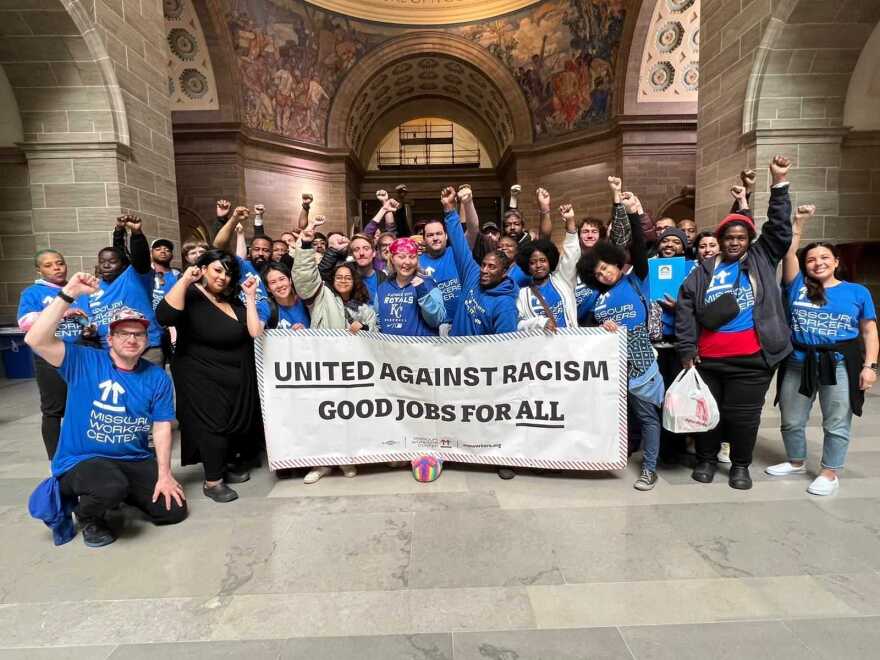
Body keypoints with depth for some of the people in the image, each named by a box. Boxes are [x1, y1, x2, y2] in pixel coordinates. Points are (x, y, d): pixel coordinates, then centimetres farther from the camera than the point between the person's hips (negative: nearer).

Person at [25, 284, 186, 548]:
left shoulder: (158, 378, -3)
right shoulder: (83, 362, -9)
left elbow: (162, 428, -2)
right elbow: (36, 340, -25)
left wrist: (164, 475, -8)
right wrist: (69, 294, -29)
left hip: (135, 461, 4)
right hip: (80, 461, -3)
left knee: (174, 510, -1)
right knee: (111, 487, -36)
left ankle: (121, 491, 26)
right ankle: (89, 517, 3)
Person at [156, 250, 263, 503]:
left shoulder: (233, 300, 9)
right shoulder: (191, 296, -13)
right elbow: (164, 316, -32)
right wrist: (184, 280, -31)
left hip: (236, 376, 7)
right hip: (201, 377, -7)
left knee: (236, 421, 15)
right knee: (213, 424, -4)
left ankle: (228, 464, 36)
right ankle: (212, 481, 11)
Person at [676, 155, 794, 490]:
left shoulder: (761, 259, 10)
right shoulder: (703, 270, 8)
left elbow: (779, 228, 0)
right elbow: (684, 306, 3)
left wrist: (779, 183, -7)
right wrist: (687, 348, -4)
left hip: (751, 359, -1)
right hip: (707, 359, 1)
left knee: (743, 414, 7)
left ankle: (740, 465, 25)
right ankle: (707, 459, 28)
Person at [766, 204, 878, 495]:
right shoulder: (798, 287, 3)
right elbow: (788, 253, -8)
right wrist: (799, 223, -12)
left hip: (841, 365, -2)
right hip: (798, 363, 2)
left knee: (836, 423, 7)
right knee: (791, 420, 14)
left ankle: (831, 473, 23)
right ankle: (796, 462, 35)